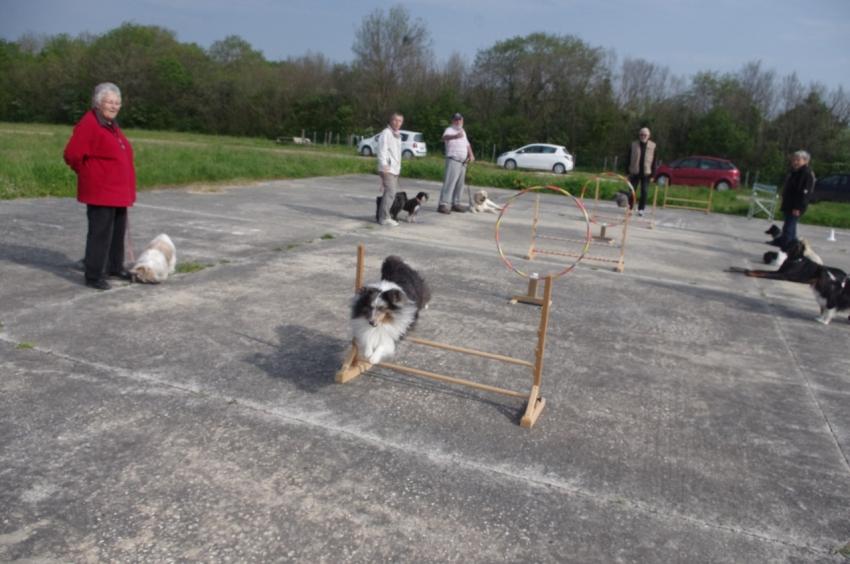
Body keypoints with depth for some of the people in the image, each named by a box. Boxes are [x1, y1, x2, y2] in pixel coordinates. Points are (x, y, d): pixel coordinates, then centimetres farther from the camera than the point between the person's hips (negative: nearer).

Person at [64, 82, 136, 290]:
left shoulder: (112, 125, 14)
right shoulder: (89, 124, -14)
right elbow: (72, 155, -19)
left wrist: (127, 186, 17)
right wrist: (88, 174, -5)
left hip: (118, 191, 9)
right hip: (100, 192, -9)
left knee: (118, 231, 18)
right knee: (100, 233, -7)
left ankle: (115, 267, 32)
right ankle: (94, 276, 0)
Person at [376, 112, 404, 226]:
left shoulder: (397, 135, 19)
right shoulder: (386, 133, -9)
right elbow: (382, 150, -18)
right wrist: (384, 164, -28)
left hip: (395, 169, 9)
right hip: (387, 168, -9)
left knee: (391, 192, 10)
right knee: (390, 191, -15)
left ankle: (383, 216, 17)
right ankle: (384, 218, -14)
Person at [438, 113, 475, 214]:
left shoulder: (463, 131, 19)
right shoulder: (449, 130, -7)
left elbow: (467, 144, 29)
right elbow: (445, 137, -31)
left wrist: (471, 154, 12)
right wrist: (455, 136, -52)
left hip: (463, 162, 8)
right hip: (453, 160, -8)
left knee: (460, 184, 10)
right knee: (449, 182, -15)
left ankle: (455, 203, 17)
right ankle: (443, 204, -17)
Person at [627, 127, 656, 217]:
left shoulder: (652, 146, 2)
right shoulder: (633, 145, 3)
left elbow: (654, 162, 4)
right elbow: (629, 159, 5)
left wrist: (653, 175, -1)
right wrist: (628, 172, 1)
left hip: (646, 173, 0)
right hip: (634, 172, 0)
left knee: (644, 192, -3)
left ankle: (641, 209, 5)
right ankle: (630, 208, 13)